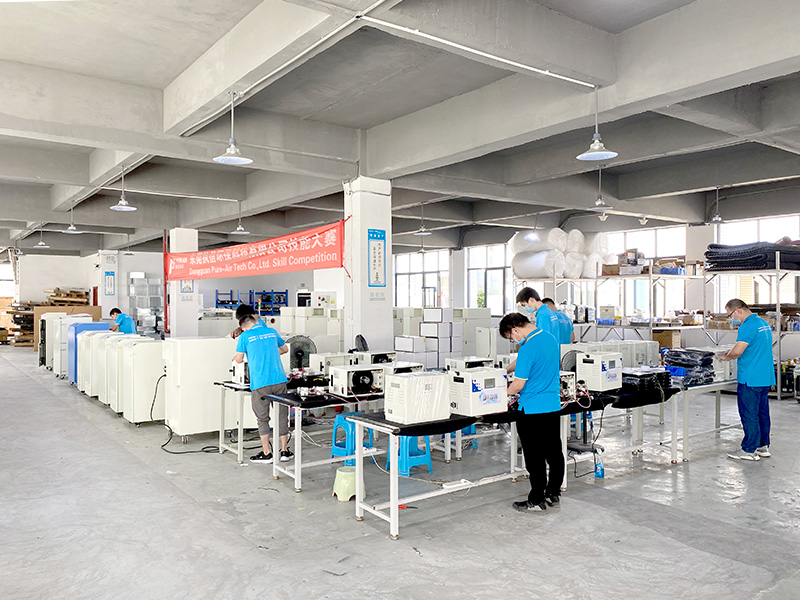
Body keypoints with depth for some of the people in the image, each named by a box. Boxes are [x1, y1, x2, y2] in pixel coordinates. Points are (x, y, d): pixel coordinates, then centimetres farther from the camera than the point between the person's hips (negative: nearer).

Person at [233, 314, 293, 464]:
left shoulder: (245, 336, 0)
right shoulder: (271, 331, 13)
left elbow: (239, 359, 4)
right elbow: (285, 349, 28)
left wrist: (236, 357, 28)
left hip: (260, 383, -3)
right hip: (279, 380, 3)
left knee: (263, 419, 8)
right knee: (282, 416, 12)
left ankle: (266, 454, 12)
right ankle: (284, 451, 18)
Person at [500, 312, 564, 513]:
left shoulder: (528, 348, -22)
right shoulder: (550, 338, 6)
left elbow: (518, 385, -19)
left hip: (533, 410, -9)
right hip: (554, 406, 9)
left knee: (535, 458, 2)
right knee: (554, 452, 15)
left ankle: (537, 501, 11)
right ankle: (554, 494, 26)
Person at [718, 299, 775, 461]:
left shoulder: (748, 326, -19)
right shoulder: (764, 323, 14)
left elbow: (738, 351, -28)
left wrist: (726, 357, -8)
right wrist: (732, 352, 15)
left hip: (750, 379, -10)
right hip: (766, 377, 10)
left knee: (749, 414, -2)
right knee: (762, 412, 15)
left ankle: (749, 450, 5)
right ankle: (763, 446, 24)